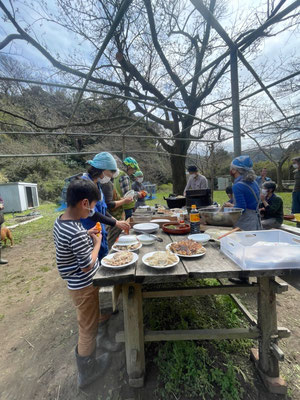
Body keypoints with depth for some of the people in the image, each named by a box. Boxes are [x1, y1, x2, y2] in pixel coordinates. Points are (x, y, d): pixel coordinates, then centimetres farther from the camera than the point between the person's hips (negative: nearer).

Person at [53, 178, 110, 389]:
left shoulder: (60, 221, -6)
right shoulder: (76, 233, -34)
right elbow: (88, 266, -24)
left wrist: (86, 235, 2)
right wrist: (97, 242, -12)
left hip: (77, 283, 9)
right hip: (84, 286, -9)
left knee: (87, 324, 32)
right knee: (88, 330, 16)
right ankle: (87, 371, 42)